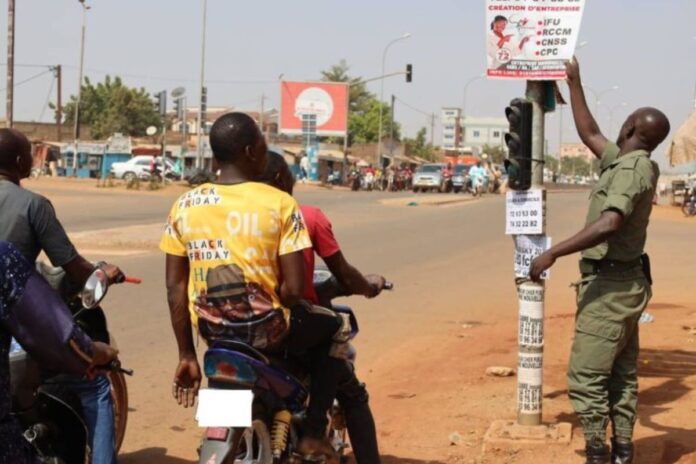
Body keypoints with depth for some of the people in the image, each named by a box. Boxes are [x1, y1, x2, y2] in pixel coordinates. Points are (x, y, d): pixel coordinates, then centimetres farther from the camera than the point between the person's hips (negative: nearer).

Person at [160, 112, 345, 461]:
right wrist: (276, 304, 7)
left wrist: (187, 355, 9)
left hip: (211, 329, 4)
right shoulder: (279, 204, -12)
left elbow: (175, 287, 1)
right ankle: (313, 432, 19)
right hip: (265, 329, -4)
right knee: (331, 328, 26)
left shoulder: (185, 205, -1)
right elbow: (294, 289, -16)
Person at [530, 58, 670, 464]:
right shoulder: (632, 164, 11)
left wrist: (553, 253, -31)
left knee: (586, 378, -8)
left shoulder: (632, 167, -18)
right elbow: (589, 134, 25)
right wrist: (575, 82, 29)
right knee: (621, 376, 12)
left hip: (611, 284, -10)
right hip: (623, 283, 10)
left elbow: (610, 223, -31)